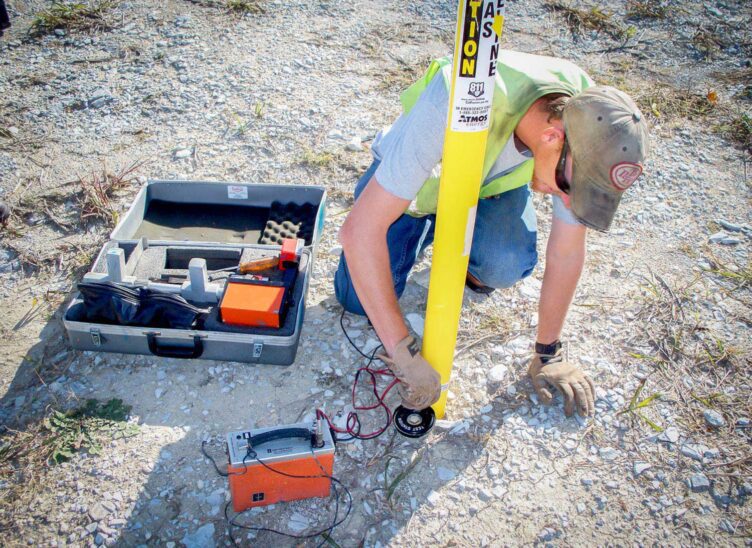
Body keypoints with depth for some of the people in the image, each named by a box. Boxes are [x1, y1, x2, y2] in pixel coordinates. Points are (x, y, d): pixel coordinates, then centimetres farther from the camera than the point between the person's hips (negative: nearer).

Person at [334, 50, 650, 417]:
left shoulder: (585, 122, -29)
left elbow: (567, 251, -16)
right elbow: (359, 229, -45)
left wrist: (547, 355, -10)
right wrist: (403, 354, -42)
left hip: (493, 180, 2)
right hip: (417, 179, -1)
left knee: (506, 266, -30)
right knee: (357, 300, -12)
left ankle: (474, 271, 9)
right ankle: (429, 227, 17)